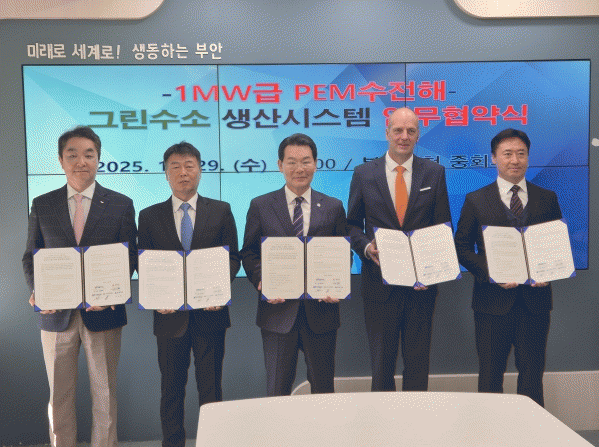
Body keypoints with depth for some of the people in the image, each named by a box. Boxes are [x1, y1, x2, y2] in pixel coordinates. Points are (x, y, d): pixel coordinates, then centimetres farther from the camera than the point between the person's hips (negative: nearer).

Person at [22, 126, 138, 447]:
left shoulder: (121, 204, 1)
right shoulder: (42, 205, 6)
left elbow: (130, 257, -1)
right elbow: (30, 257, 8)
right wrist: (37, 291, -11)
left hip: (102, 313, -1)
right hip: (56, 314, 1)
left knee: (104, 395, 10)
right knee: (59, 396, 12)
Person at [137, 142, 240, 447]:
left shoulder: (221, 211, 4)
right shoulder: (149, 216, 6)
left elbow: (233, 257, 3)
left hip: (210, 313, -1)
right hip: (170, 315, 1)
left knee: (211, 388, 7)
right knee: (171, 389, 11)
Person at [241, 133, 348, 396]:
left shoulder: (333, 208, 6)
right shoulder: (261, 206, 4)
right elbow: (249, 254, 5)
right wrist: (262, 281, -14)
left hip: (321, 312, 1)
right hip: (277, 311, -1)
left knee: (323, 389, 13)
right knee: (277, 391, 9)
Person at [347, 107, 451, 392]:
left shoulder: (434, 173, 5)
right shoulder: (364, 174, 3)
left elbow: (444, 226, 4)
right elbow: (353, 224, 7)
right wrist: (366, 247, -14)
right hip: (379, 280, 0)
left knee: (418, 360, 10)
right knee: (381, 359, 11)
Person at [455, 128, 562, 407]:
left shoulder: (547, 199, 9)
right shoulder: (475, 201, 3)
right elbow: (462, 248, 1)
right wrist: (490, 273, -14)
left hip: (535, 300, 2)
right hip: (492, 300, -1)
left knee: (532, 373, 10)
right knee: (490, 374, 8)